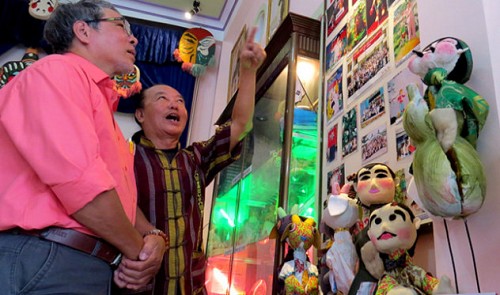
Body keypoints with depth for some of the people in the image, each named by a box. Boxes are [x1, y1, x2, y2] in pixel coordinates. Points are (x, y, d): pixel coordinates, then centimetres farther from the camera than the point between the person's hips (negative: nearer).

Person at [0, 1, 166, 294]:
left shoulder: (104, 107, 22)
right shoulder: (56, 70, -7)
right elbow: (79, 182, -20)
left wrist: (153, 236, 0)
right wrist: (138, 250, -9)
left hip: (96, 270, 9)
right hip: (43, 262, -9)